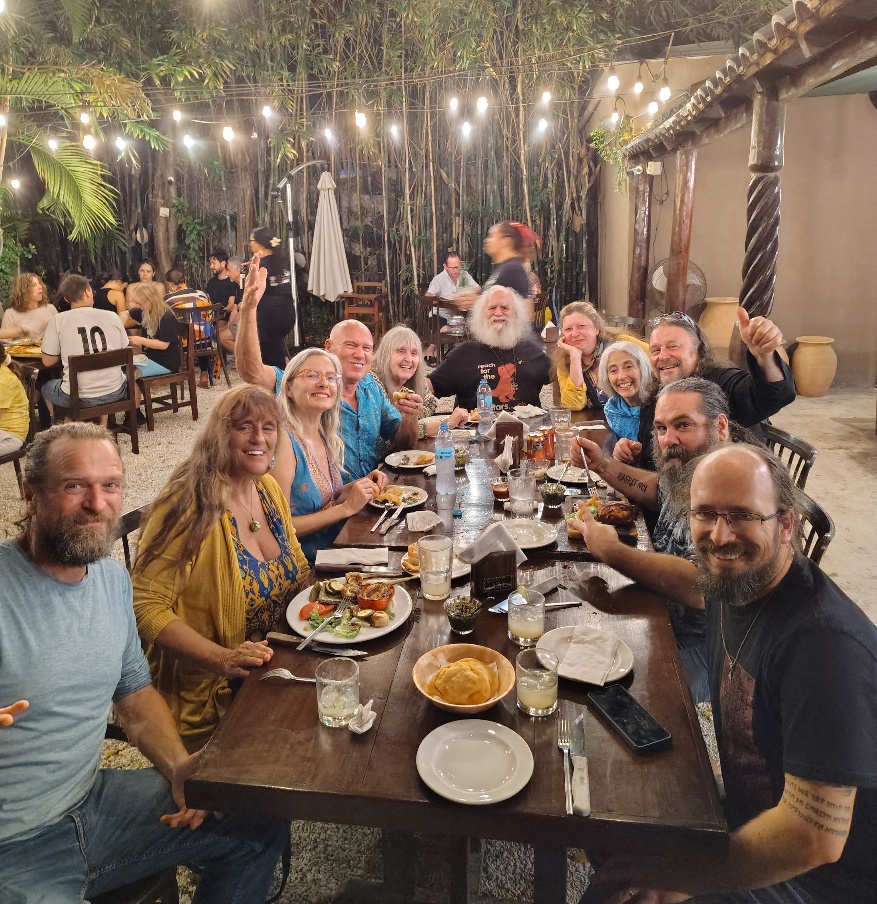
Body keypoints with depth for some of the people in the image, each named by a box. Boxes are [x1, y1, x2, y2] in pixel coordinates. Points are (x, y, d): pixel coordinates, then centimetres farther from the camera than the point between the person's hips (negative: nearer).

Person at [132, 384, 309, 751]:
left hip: (277, 665, 7)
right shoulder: (191, 505, -18)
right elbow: (147, 606, -21)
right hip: (212, 698, -7)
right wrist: (222, 659, -30)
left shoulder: (270, 488, 4)